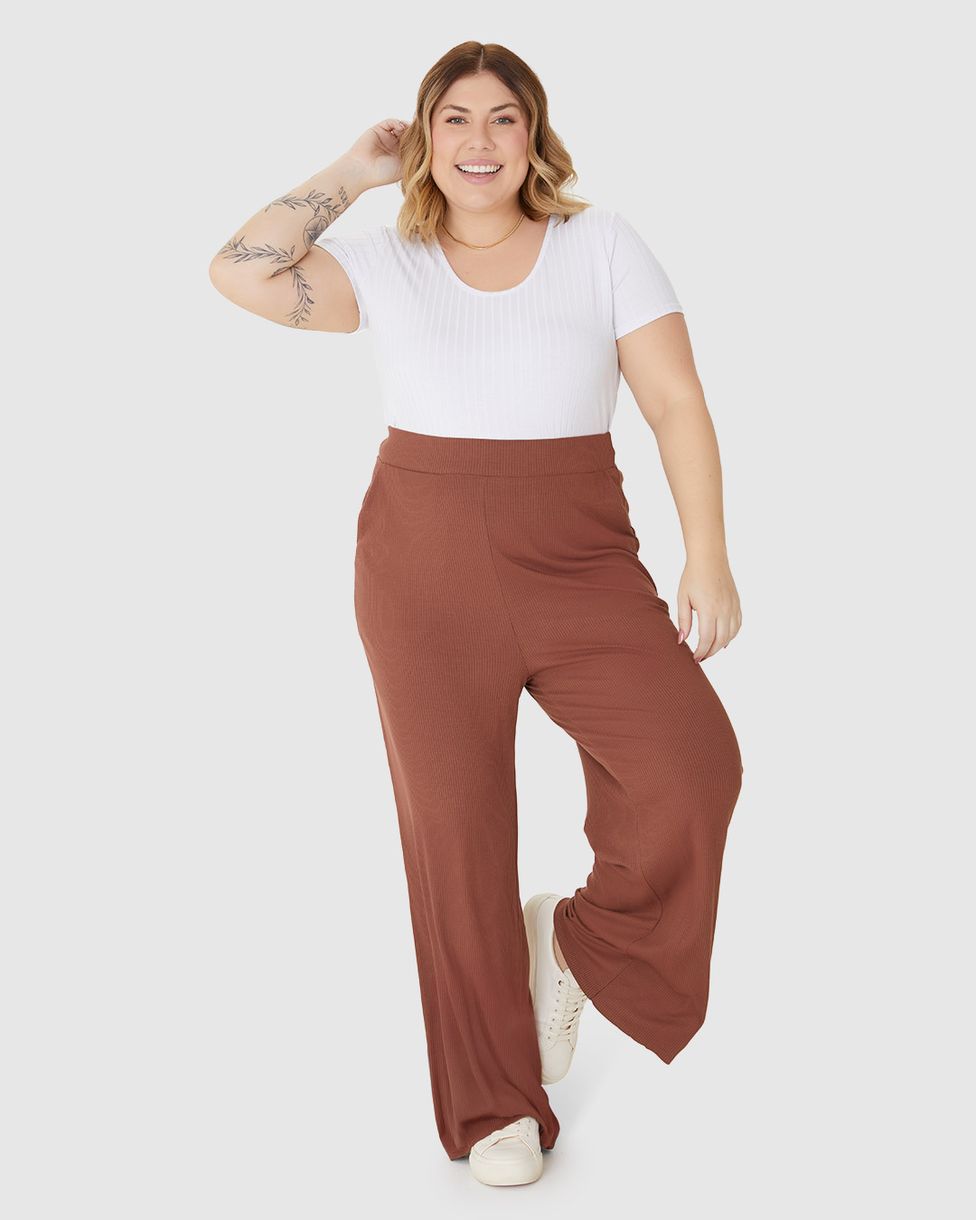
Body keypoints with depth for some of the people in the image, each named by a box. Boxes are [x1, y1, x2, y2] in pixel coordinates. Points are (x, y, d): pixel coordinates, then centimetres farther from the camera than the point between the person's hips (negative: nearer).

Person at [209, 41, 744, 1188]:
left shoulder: (602, 243, 6)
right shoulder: (387, 261, 8)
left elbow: (677, 404, 0)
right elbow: (239, 272, -6)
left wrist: (707, 559, -8)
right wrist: (352, 173, 2)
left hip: (583, 559, 0)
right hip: (427, 563, 0)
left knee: (694, 767, -19)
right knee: (455, 828, 3)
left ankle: (575, 939, 11)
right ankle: (494, 1105, 19)